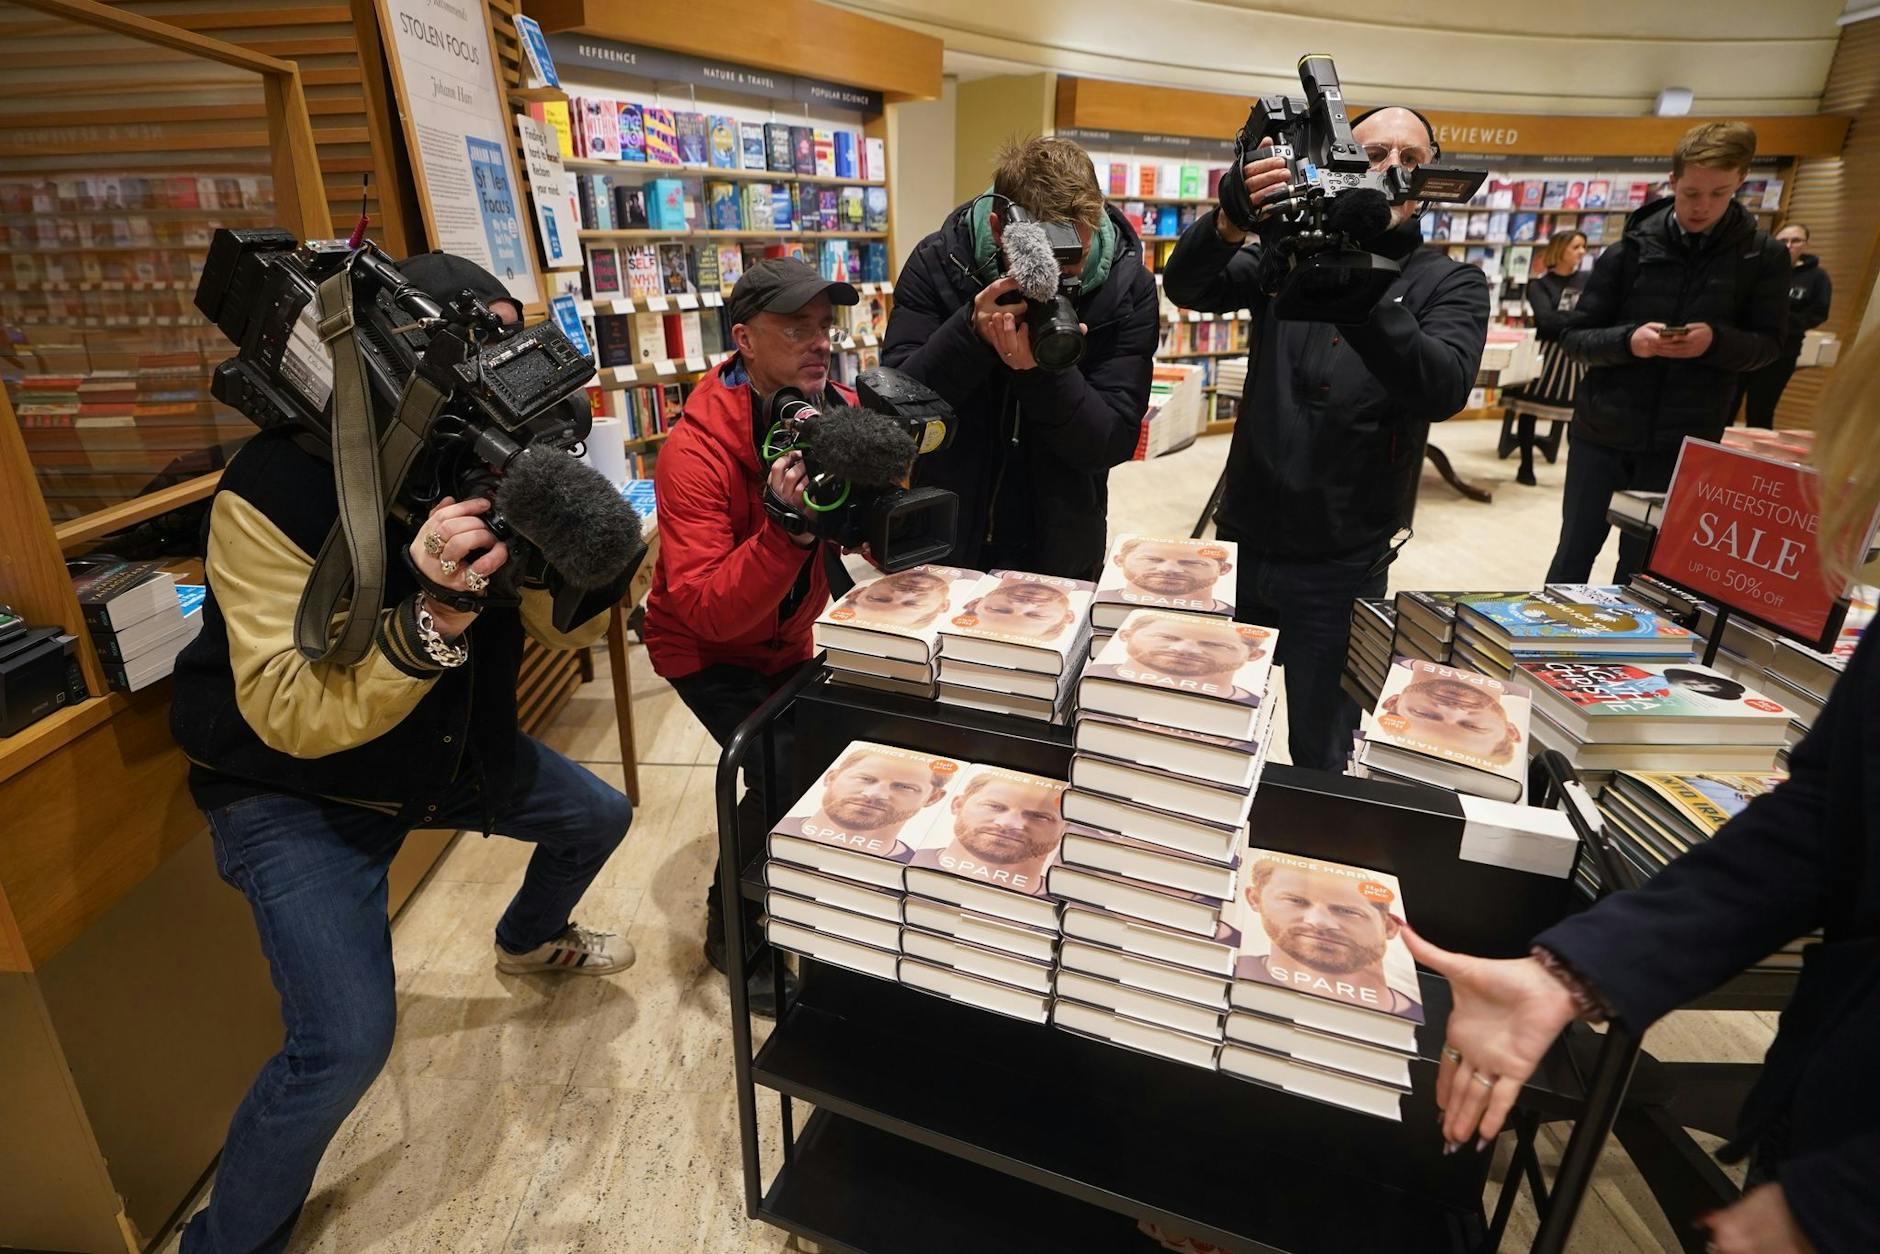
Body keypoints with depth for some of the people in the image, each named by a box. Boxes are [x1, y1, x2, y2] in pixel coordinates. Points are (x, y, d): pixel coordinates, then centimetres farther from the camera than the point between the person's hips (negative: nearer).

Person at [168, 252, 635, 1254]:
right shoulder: (275, 492, -28)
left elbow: (567, 627, -8)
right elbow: (289, 715, -31)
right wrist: (432, 619, -46)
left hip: (451, 747, 7)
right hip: (296, 793, -6)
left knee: (597, 817, 17)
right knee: (348, 1040, -17)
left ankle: (529, 940, 51)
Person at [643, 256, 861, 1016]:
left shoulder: (840, 414, -14)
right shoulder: (697, 450, -30)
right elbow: (706, 610, -36)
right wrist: (787, 527, -47)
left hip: (788, 641, 6)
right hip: (705, 648, -5)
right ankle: (730, 929, 11)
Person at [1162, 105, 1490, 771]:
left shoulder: (1451, 283, 2)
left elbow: (1444, 387, -19)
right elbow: (1186, 287, -11)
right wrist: (1228, 224, -33)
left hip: (1339, 566, -1)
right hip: (1245, 541, 2)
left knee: (1319, 758, 10)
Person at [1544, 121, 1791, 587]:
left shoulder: (1764, 256, 1)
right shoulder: (1629, 249, -3)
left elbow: (1767, 343, 3)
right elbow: (1574, 338, -2)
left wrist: (1716, 340, -18)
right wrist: (1628, 340, -22)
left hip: (1683, 444, 1)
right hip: (1602, 433, 0)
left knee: (1641, 566, 9)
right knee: (1575, 554, 8)